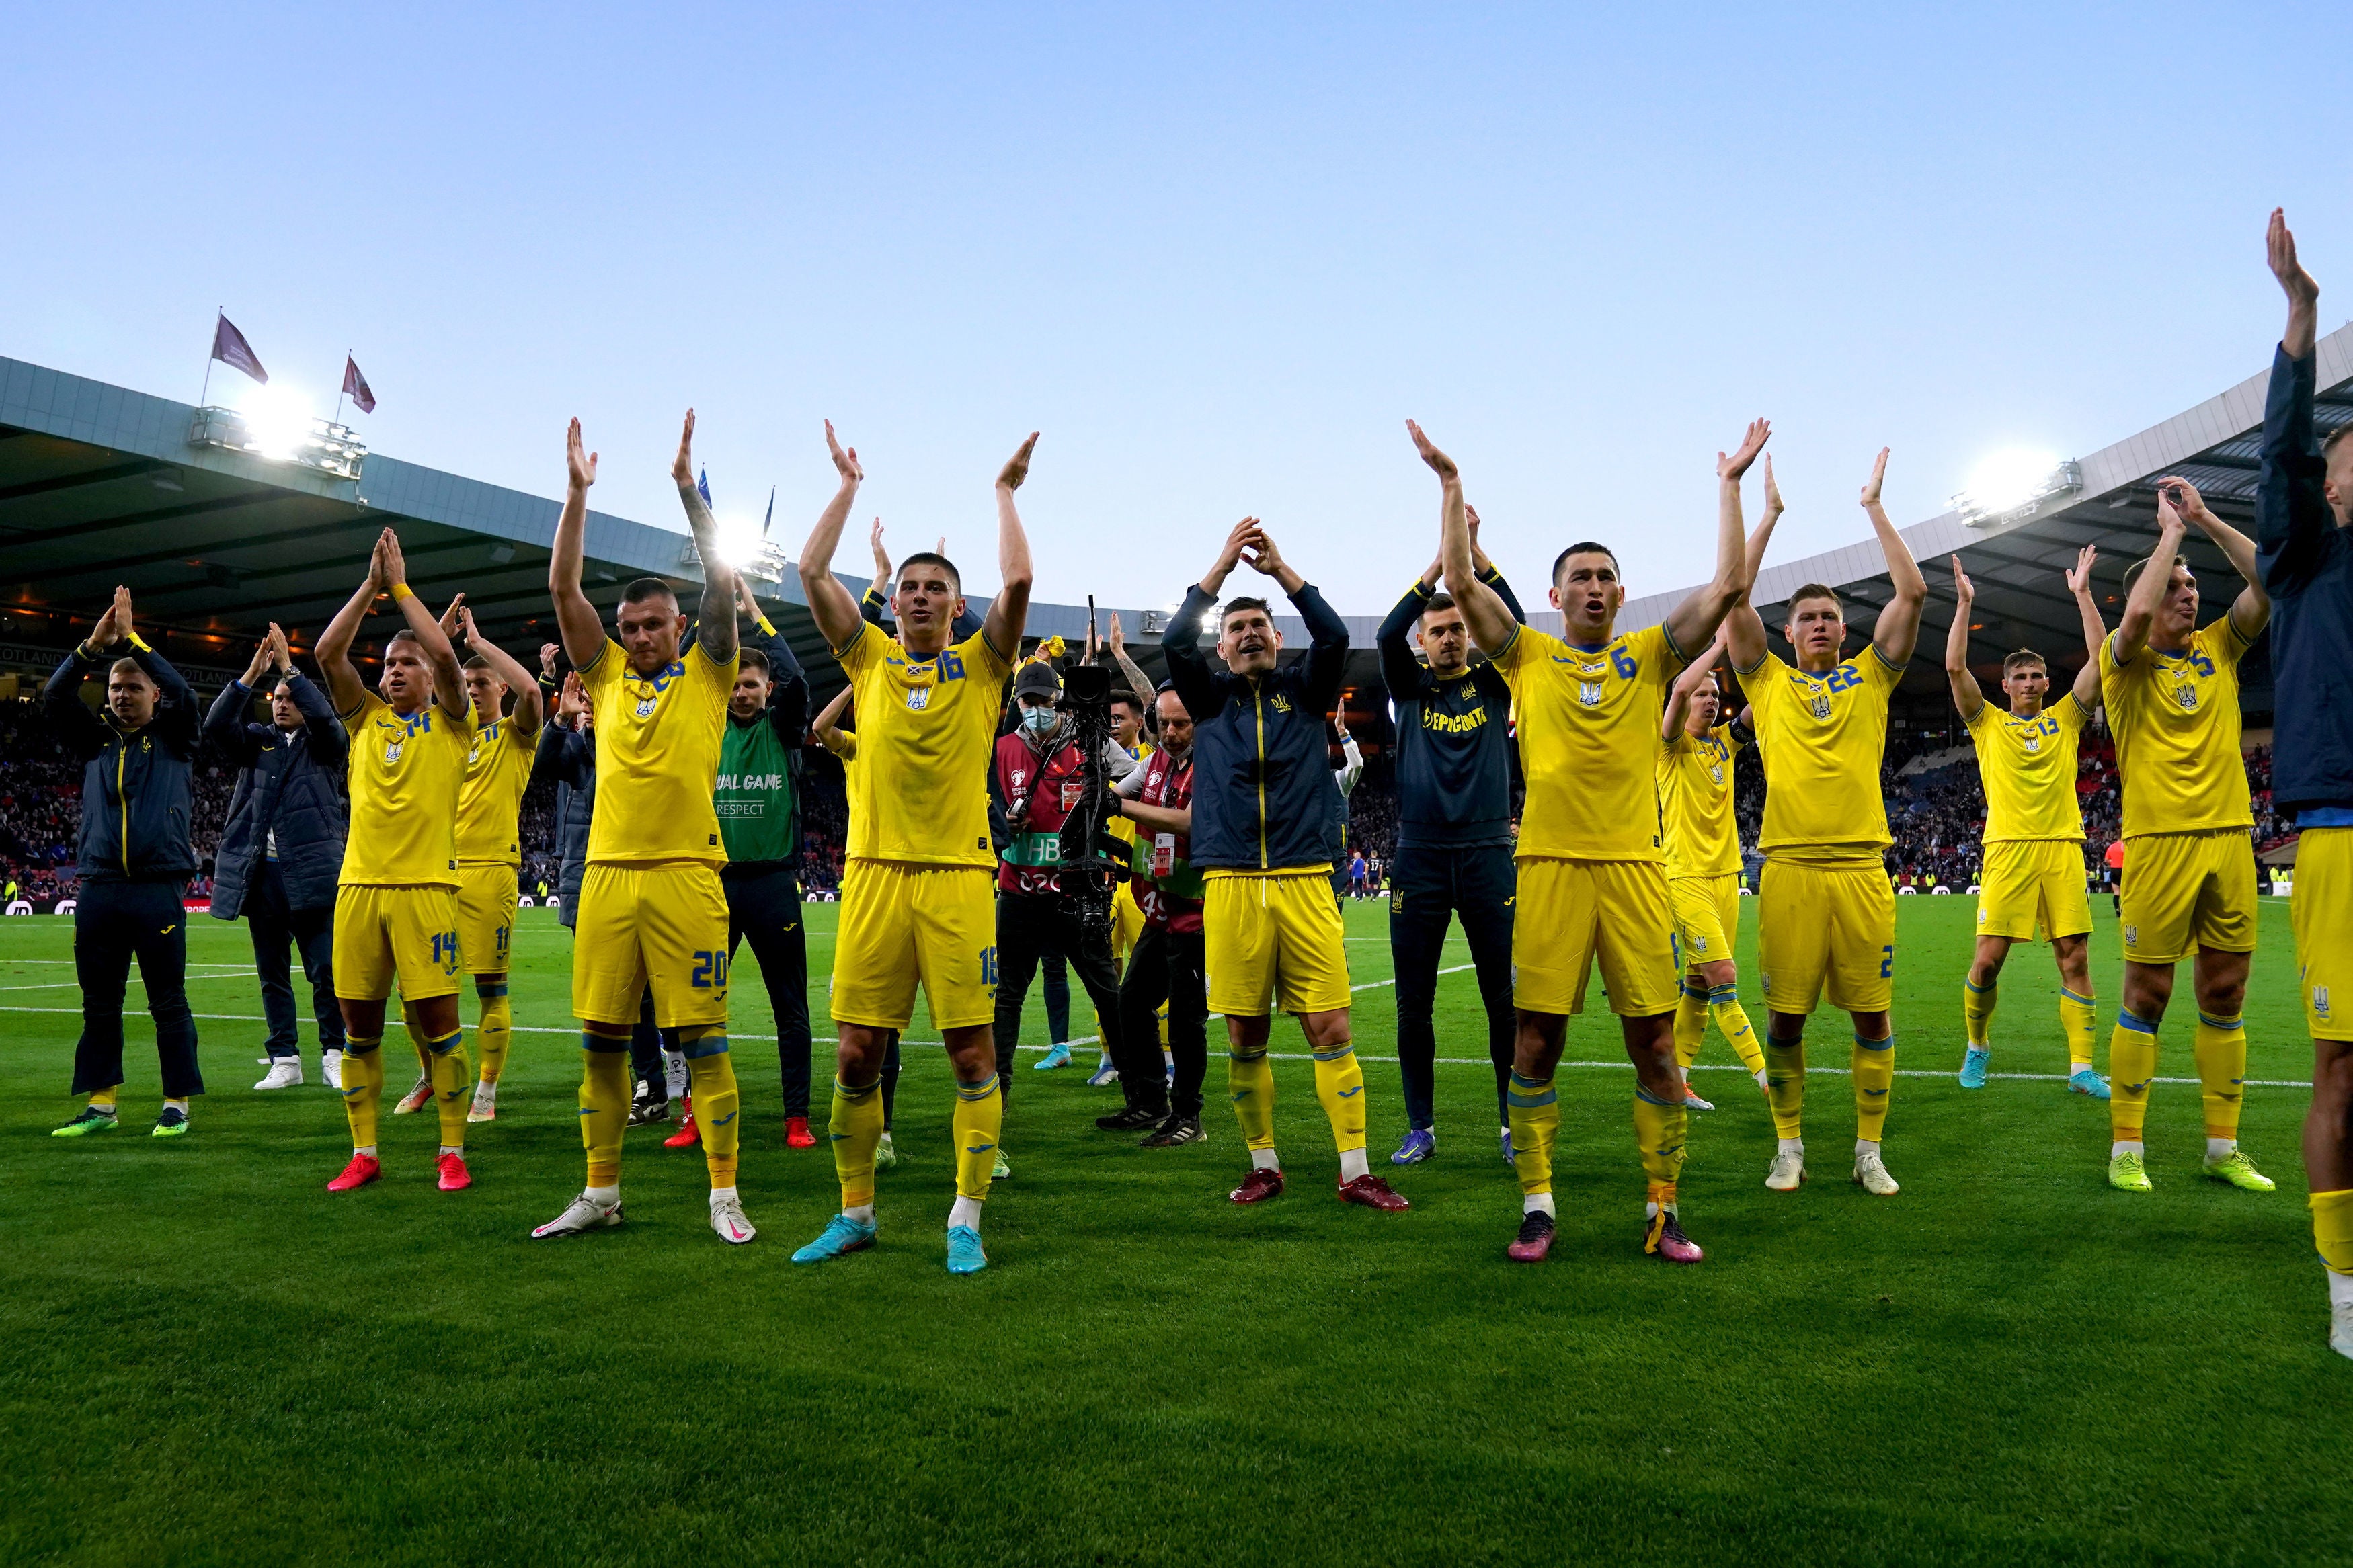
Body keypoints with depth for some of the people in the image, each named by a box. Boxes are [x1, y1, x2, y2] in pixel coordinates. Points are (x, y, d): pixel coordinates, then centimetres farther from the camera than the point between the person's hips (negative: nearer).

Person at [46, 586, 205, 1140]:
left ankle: (176, 1105, 6)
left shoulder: (172, 738, 7)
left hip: (158, 890, -3)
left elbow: (182, 693, -10)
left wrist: (133, 640, -11)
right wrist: (94, 645, -9)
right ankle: (100, 1104, 16)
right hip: (99, 890, 3)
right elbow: (55, 698, 1)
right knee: (99, 1005, 8)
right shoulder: (95, 739, 14)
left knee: (169, 1003, 0)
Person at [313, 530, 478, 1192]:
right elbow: (328, 653, 3)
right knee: (359, 1025, 7)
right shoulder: (365, 718, 15)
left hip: (425, 888, -4)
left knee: (437, 1019, -4)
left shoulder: (449, 725, 5)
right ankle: (364, 1153, 16)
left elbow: (444, 653, -9)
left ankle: (452, 1151, 5)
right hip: (358, 885, 4)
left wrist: (401, 585, -1)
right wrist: (371, 586, 2)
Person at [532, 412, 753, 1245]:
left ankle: (725, 1194, 5)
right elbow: (562, 587, 9)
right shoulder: (607, 676, 14)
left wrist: (688, 485, 0)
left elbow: (721, 579, -1)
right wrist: (577, 492, 4)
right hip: (609, 872, 4)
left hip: (685, 873, -4)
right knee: (600, 1041, 7)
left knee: (702, 1039, -2)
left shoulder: (706, 675, 7)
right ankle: (600, 1193, 19)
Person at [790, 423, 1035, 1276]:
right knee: (856, 1053, 4)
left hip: (958, 875, -2)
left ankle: (966, 1219, 9)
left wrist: (1005, 492, 4)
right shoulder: (869, 659, 12)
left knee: (972, 1051, -1)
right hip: (875, 872, 2)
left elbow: (1017, 582, -7)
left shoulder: (979, 666, 6)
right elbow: (812, 572, 5)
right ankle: (855, 1213, 20)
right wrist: (848, 486, 12)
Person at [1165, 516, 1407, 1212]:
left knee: (1331, 1030, -3)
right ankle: (1264, 1166, 19)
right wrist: (1223, 565, -2)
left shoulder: (1305, 692, 12)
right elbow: (1175, 642, -3)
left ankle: (1356, 1171, 3)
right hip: (1231, 886, 1)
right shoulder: (1209, 699, 13)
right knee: (1244, 1037, 5)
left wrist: (1281, 568, -3)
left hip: (1305, 884, -1)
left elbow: (1335, 638, -5)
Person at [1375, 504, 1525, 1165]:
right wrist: (1440, 560, -15)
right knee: (1414, 1004, 4)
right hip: (1421, 856, 0)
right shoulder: (1410, 687, 7)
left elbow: (1515, 626, -9)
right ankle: (1420, 1129, 15)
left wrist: (1476, 552, -13)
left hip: (1488, 853, 0)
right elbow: (1387, 635, -11)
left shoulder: (1493, 682, 8)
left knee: (1505, 999, 2)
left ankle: (1514, 1125, 13)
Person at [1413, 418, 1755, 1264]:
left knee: (1655, 1045, 2)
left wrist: (1729, 484, 8)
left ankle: (1662, 1211, 14)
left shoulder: (1650, 654, 12)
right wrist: (1451, 483, 2)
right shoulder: (1529, 656, 9)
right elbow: (1461, 581, 1)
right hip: (1550, 865, -1)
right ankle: (1537, 1209, 12)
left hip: (1635, 866, 1)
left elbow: (1728, 587, 5)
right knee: (1535, 1042, 1)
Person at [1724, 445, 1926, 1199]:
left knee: (1873, 1014, 3)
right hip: (1790, 868, -1)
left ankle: (1869, 1150, 15)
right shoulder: (1769, 681, 11)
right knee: (1785, 1016, 2)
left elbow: (1913, 593, 5)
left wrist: (1874, 505, 9)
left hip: (1862, 867, 1)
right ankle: (1789, 1147, 15)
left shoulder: (1870, 677, 13)